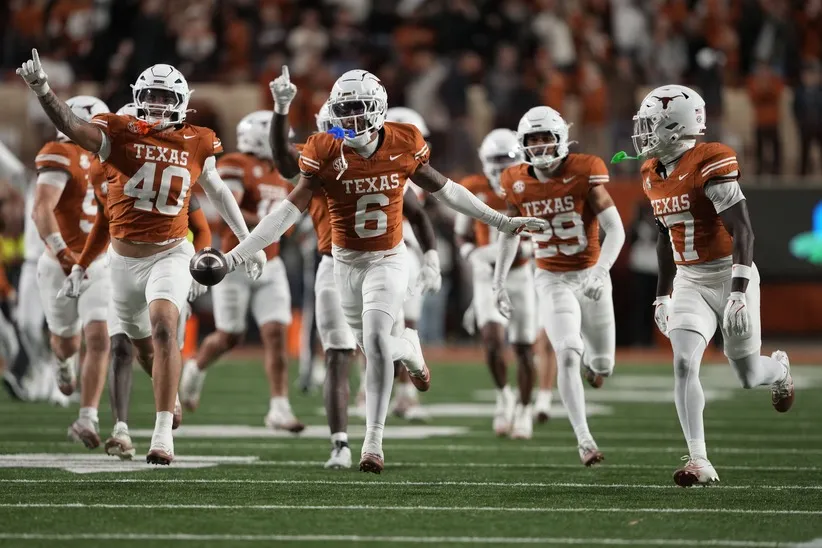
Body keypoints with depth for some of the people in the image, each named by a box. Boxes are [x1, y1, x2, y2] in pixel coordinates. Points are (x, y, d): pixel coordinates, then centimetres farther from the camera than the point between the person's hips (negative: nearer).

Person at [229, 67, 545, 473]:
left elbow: (445, 191, 5)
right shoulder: (326, 153, -12)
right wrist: (238, 254, -21)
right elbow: (290, 210, -13)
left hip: (389, 260, -2)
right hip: (347, 263, 2)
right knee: (372, 348, 9)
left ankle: (373, 441, -14)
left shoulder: (403, 145, -9)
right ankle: (408, 349, 48)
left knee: (375, 338, -21)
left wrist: (503, 222, 10)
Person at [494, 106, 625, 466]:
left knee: (601, 368, 8)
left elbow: (616, 230, -17)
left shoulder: (584, 174, -15)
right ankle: (584, 439, -14)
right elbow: (509, 233, 12)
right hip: (553, 281, 0)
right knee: (567, 356, -19)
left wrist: (601, 271, -32)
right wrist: (498, 282, 9)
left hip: (590, 276, 0)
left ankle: (591, 357, 47)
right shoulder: (518, 184, -5)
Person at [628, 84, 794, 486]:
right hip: (689, 282, 6)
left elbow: (742, 231, -23)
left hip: (729, 276, -6)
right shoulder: (653, 174, 5)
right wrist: (662, 295, 18)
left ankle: (778, 368, 44)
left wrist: (738, 293, -29)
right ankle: (699, 462, -13)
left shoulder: (711, 164, -20)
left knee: (747, 375, 7)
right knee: (683, 365, -14)